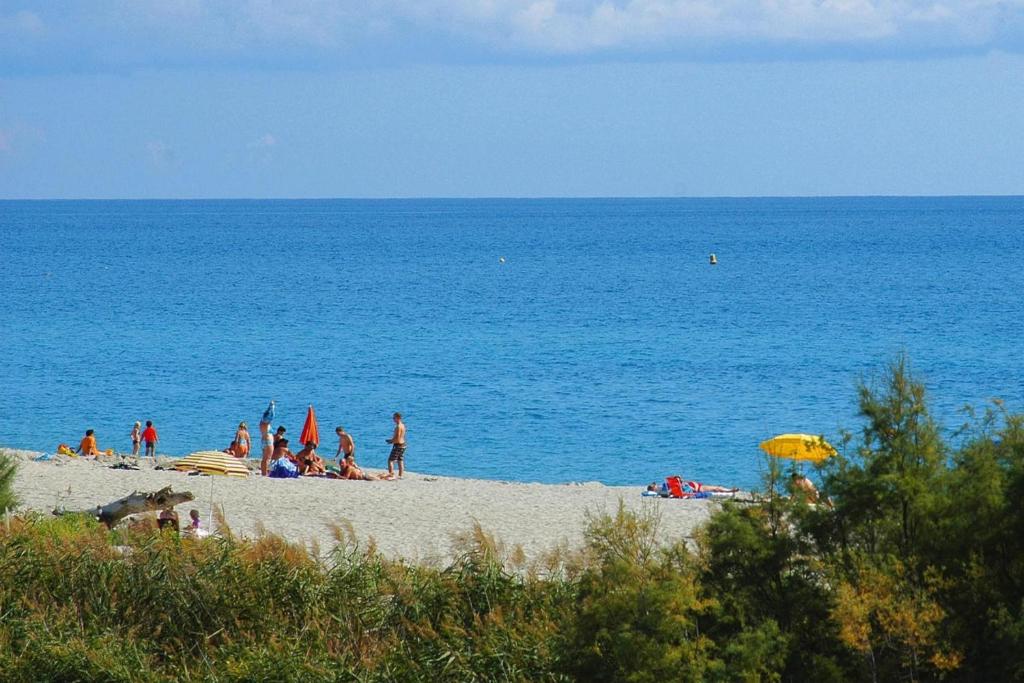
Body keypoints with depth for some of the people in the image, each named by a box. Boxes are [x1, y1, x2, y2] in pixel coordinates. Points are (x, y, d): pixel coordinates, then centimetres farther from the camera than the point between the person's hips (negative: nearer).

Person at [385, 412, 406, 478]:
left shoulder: (398, 427, -18)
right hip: (403, 445, 10)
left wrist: (391, 441, -7)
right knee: (400, 461, 12)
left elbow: (397, 439, -22)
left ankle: (391, 475, -13)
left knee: (390, 460, -7)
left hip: (398, 445, -10)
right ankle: (400, 475, 14)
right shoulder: (402, 425, 12)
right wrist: (392, 440, 14)